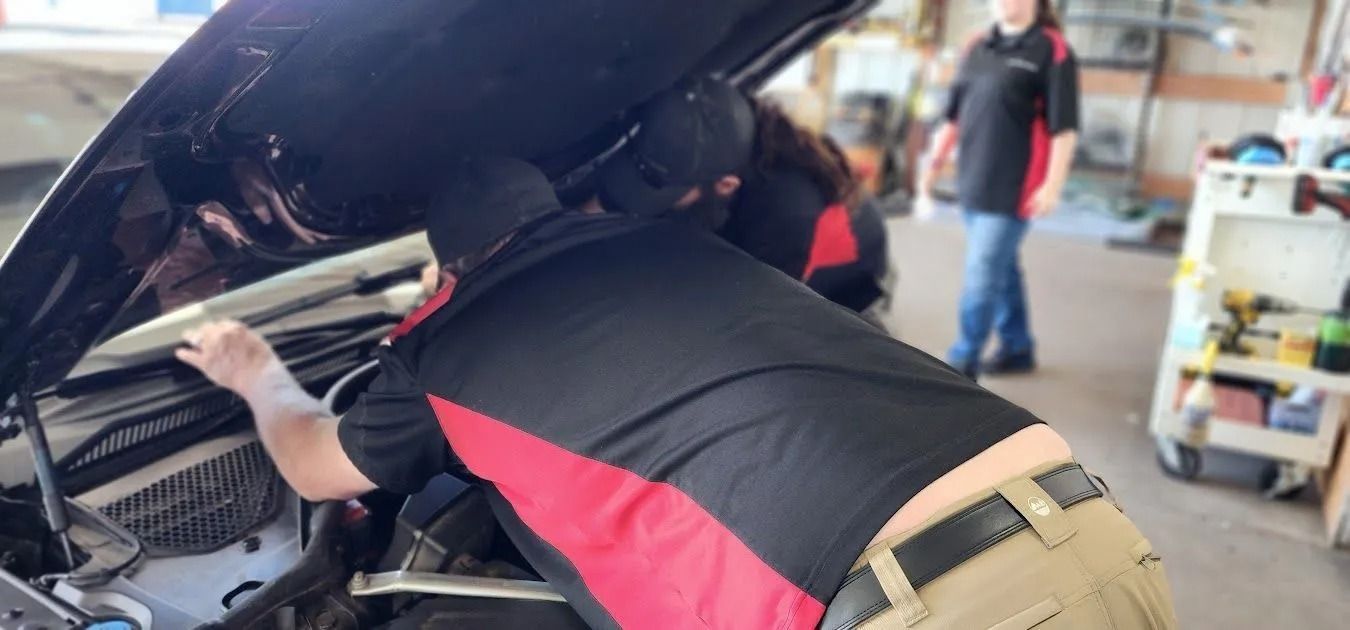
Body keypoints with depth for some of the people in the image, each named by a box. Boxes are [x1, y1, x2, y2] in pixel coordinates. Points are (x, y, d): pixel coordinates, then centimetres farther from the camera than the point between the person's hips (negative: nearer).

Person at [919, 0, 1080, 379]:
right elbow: (954, 114, 17)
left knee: (983, 275, -6)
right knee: (1001, 268, 16)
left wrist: (1053, 184, -16)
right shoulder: (977, 48, 12)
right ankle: (1017, 348, 30)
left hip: (1013, 188, -7)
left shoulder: (1052, 50, -7)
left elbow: (1064, 127, -11)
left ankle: (962, 364, 3)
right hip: (972, 182, 7)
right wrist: (935, 162, 15)